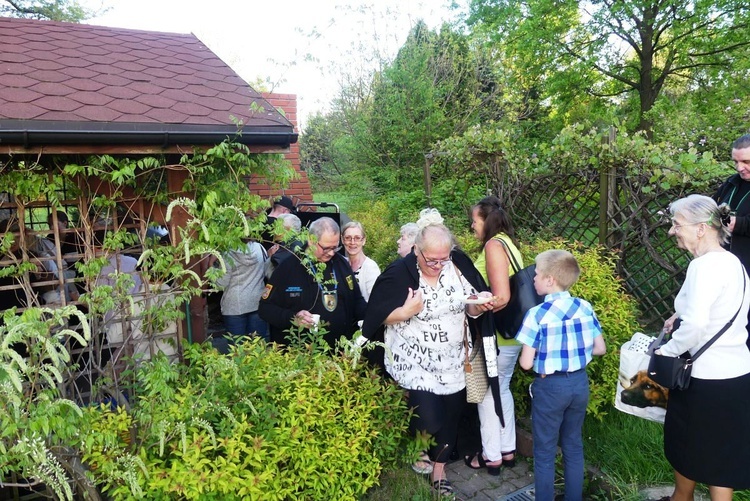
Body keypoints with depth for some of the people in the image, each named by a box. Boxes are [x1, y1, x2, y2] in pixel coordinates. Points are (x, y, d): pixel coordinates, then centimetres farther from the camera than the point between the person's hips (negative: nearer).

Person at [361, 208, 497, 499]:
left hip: (453, 363, 4)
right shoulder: (399, 273, -15)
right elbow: (377, 316, -10)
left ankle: (439, 472, 37)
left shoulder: (459, 264, -6)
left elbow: (469, 309, 4)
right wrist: (406, 311, -26)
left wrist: (481, 303, -17)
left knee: (450, 418, 13)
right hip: (416, 364, -4)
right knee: (430, 420, -11)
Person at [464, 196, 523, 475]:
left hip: (497, 336, -9)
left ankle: (491, 456, 20)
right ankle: (507, 450, 31)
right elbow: (510, 291, 11)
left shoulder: (493, 245, -18)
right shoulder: (507, 243, 10)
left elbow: (501, 297, -25)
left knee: (487, 393, 6)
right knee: (502, 390, 19)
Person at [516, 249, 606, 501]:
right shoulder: (585, 308, -3)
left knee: (544, 452, 10)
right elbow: (600, 348, 4)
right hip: (579, 382, 6)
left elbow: (526, 363, -17)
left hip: (550, 386, -5)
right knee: (574, 446, 21)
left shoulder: (537, 314, -18)